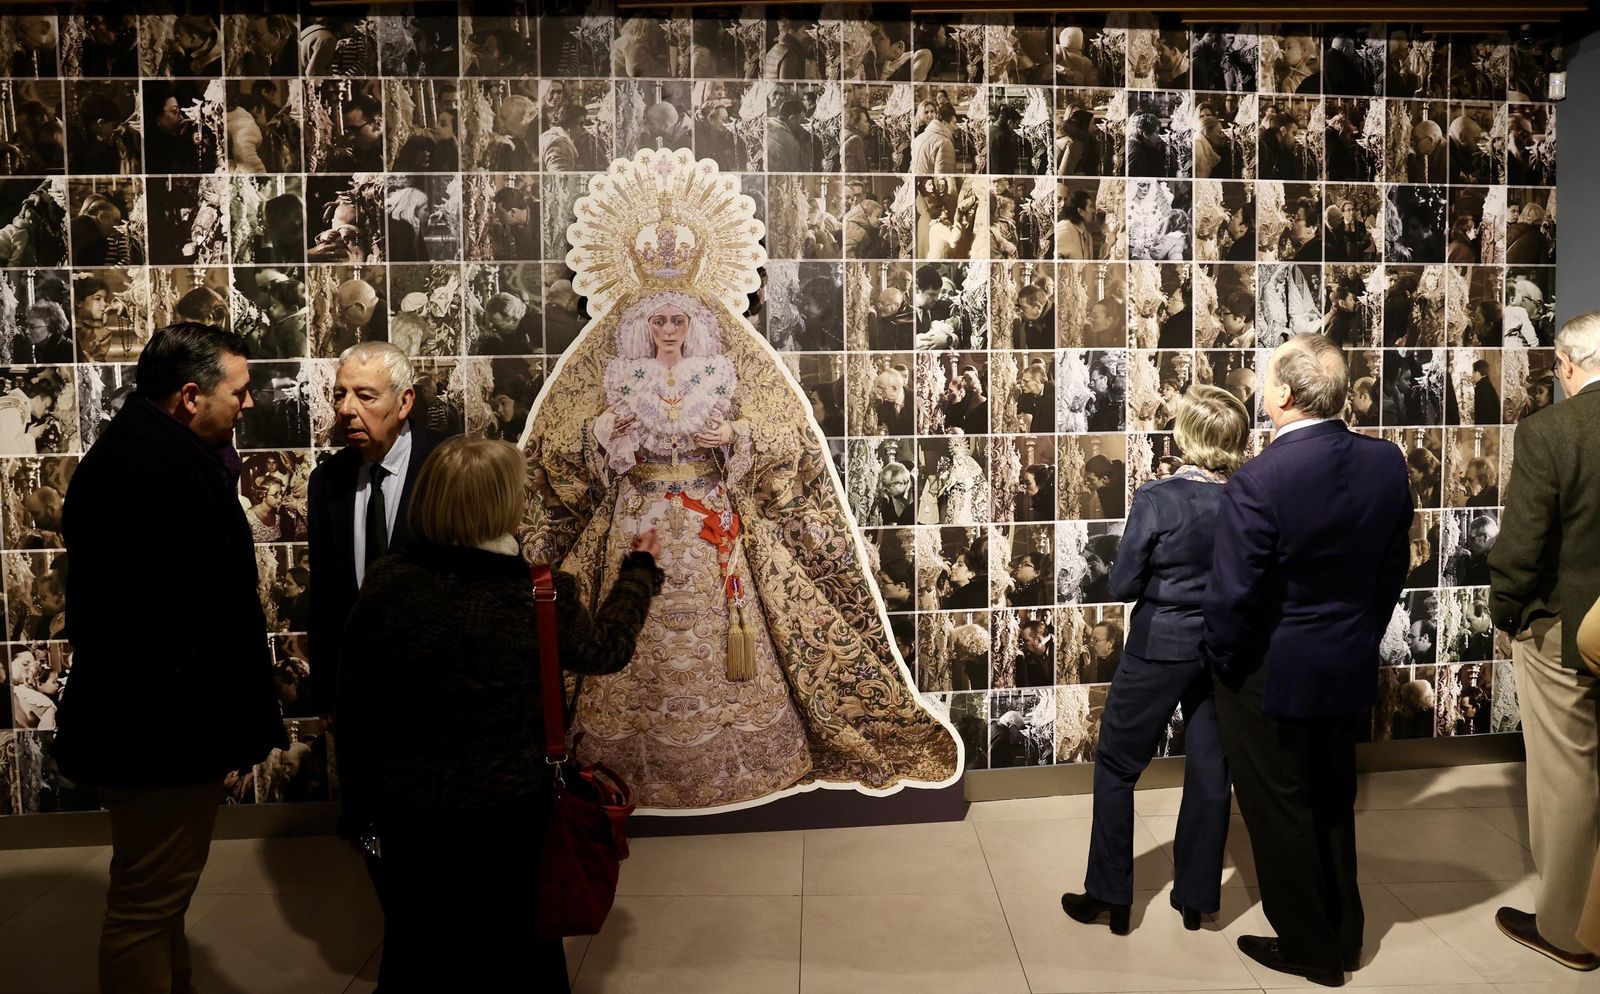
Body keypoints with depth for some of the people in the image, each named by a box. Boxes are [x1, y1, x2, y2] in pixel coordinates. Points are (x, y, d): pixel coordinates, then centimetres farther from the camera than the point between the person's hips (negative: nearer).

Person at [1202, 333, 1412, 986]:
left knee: (1280, 811, 12)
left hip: (1271, 674, -6)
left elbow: (1232, 595, -22)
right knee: (1334, 802, 23)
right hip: (1350, 668, 7)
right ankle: (1345, 932, 39)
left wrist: (1221, 658, -4)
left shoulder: (1259, 481, -26)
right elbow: (1393, 568, 4)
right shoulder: (1387, 463, -6)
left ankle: (1308, 947, 28)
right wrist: (1362, 635, 16)